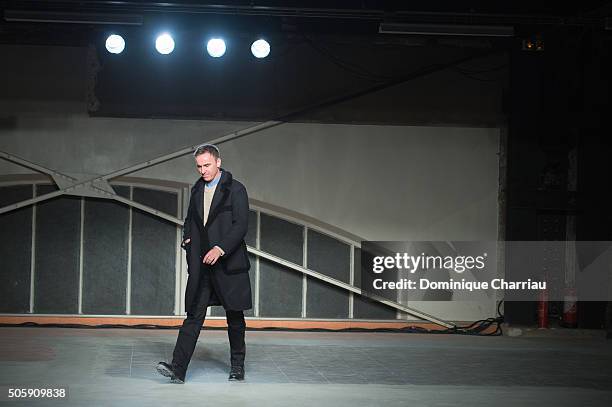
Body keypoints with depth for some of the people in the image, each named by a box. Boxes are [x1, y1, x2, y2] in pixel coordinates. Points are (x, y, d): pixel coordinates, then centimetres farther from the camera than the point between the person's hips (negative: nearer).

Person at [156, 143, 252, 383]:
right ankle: (178, 369, -12)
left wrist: (220, 248, -24)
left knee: (234, 316, 8)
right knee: (194, 315, -4)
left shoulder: (235, 190, -5)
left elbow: (241, 225, -13)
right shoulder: (197, 190, 14)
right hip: (201, 263, 4)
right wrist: (187, 238, 5)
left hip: (228, 262, -4)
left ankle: (237, 365, 23)